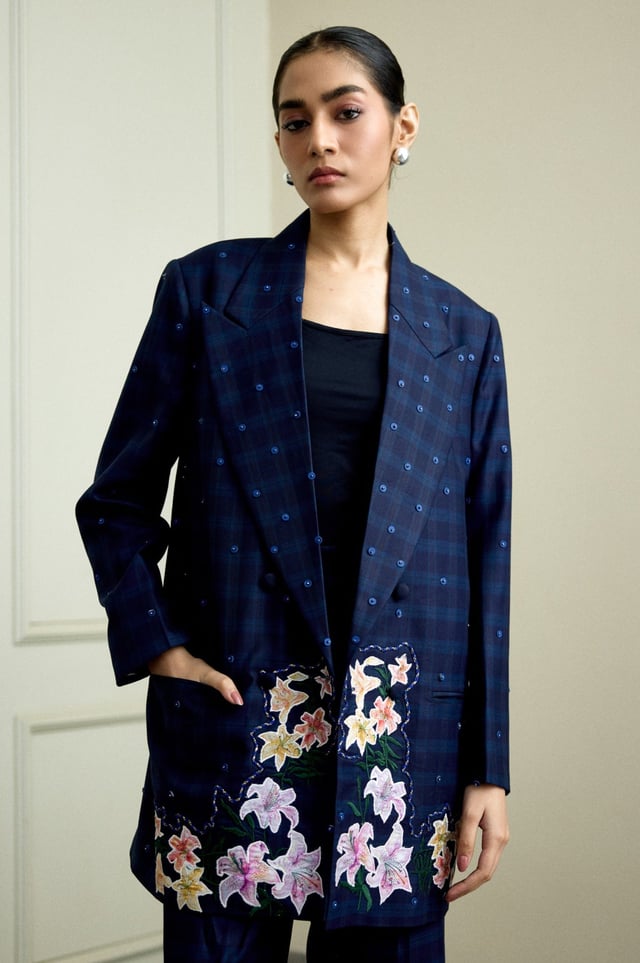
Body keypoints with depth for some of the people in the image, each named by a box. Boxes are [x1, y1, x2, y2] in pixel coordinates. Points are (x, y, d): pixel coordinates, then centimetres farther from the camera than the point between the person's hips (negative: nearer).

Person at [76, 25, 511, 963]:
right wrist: (155, 644, -9)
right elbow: (118, 497, 7)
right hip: (232, 720, -1)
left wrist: (487, 768, 3)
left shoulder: (463, 333, 8)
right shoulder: (207, 290, 4)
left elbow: (484, 556, 6)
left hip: (402, 730, 2)